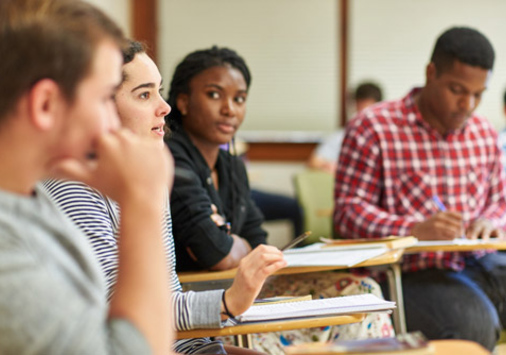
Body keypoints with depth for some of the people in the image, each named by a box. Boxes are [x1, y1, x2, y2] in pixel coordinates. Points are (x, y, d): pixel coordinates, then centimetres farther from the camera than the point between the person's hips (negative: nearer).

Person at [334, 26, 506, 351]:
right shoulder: (373, 127, -3)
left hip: (480, 264, 6)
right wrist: (414, 230, -25)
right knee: (474, 323, -34)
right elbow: (349, 210, -8)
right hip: (413, 273, -6)